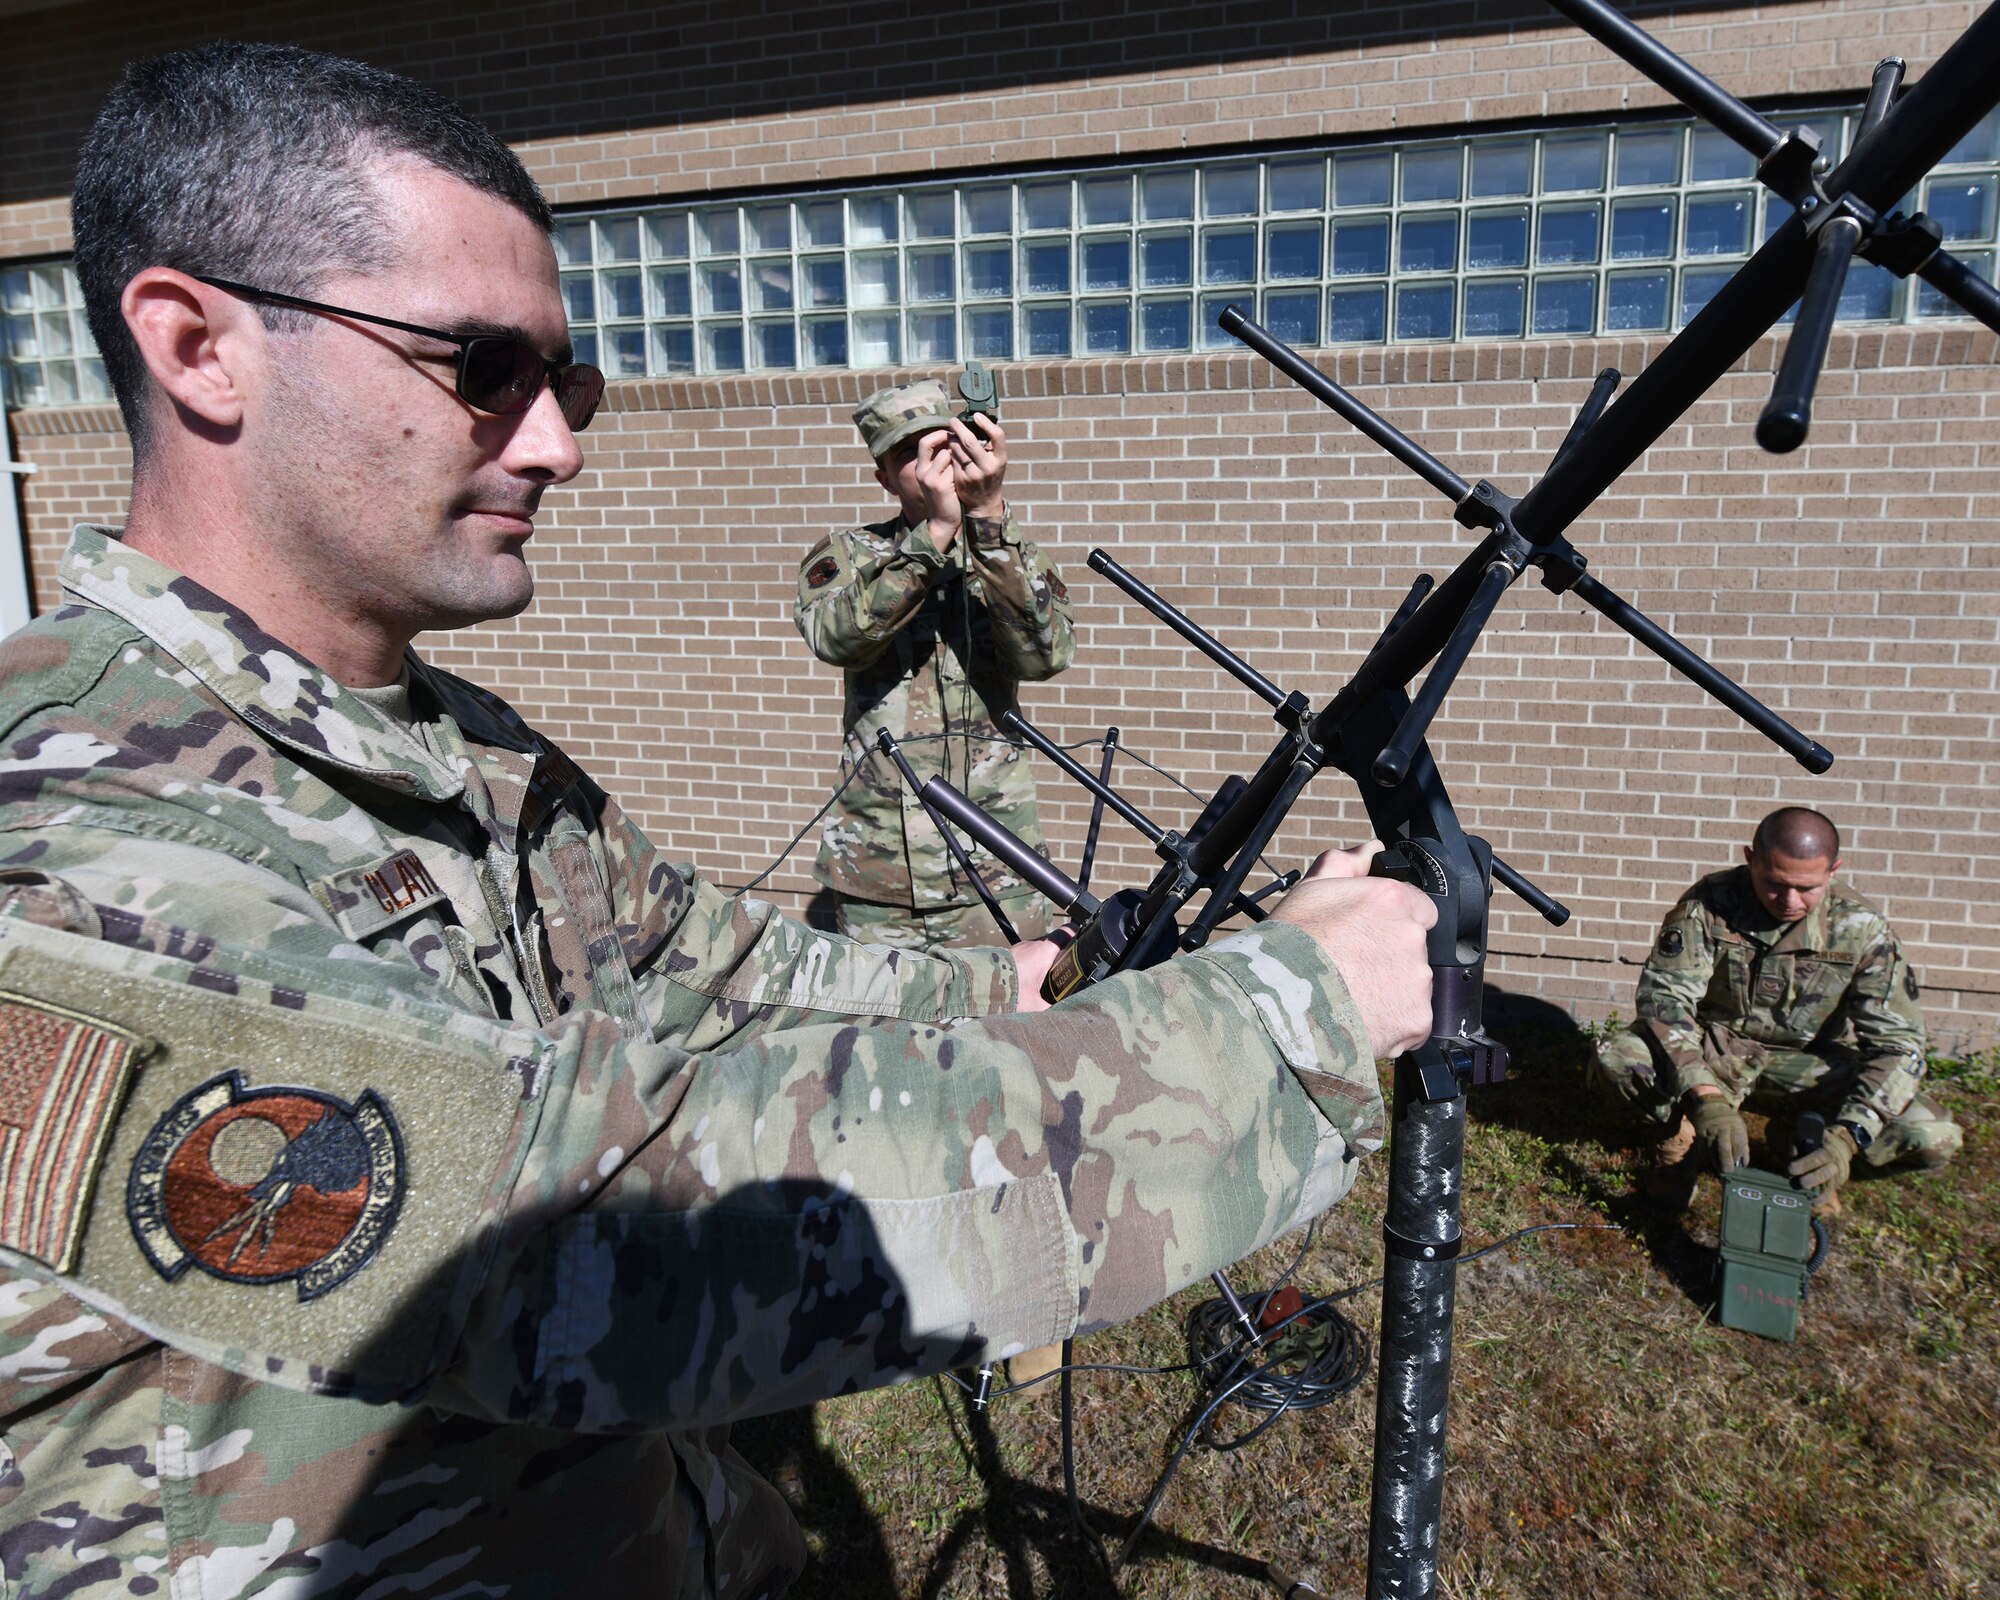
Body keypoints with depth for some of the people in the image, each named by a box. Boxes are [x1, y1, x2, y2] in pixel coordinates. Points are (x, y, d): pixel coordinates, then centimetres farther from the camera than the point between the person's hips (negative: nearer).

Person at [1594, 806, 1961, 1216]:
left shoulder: (1861, 928, -15)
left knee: (1937, 1138, -22)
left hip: (1808, 1065, 2)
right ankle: (1686, 1136, -1)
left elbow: (1897, 1043, -16)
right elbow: (1664, 997, -25)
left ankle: (1804, 1145, 6)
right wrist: (1708, 1101, -39)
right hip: (1714, 1050, -1)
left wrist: (1845, 1137, -33)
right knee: (1617, 1055, -32)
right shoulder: (1709, 904, -18)